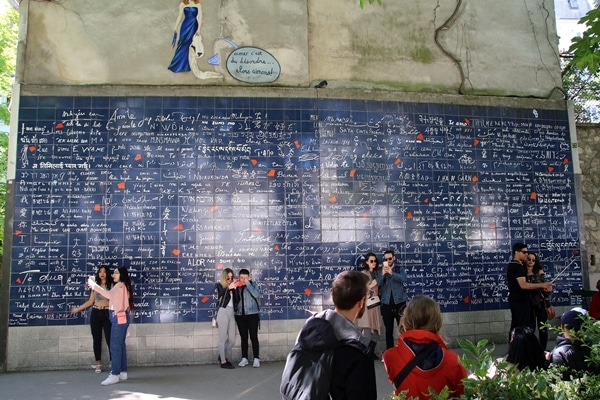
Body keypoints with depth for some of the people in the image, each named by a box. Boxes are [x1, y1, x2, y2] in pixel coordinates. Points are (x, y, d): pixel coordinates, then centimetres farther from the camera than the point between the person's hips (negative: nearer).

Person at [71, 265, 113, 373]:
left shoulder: (111, 285, -1)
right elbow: (90, 302, 14)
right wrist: (78, 308, 16)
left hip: (107, 314, -4)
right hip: (95, 314, 4)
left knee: (110, 339, -4)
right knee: (96, 339, 9)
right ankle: (98, 364, 18)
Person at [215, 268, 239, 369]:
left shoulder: (231, 287, 17)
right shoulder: (219, 285, 6)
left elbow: (236, 299, 8)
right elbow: (220, 293, -15)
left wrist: (235, 288, -2)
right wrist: (229, 287, -29)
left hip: (231, 312, 5)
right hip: (223, 312, -5)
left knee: (232, 340, 5)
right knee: (223, 338, -2)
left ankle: (223, 356, 27)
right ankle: (223, 361, 5)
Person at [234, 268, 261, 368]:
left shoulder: (253, 285, 1)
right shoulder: (237, 286, 8)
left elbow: (257, 295, -16)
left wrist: (248, 284, -15)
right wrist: (234, 289, -10)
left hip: (252, 315, -3)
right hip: (240, 315, 3)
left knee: (253, 336, -2)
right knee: (243, 337, 7)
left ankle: (256, 359, 2)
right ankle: (244, 358, 14)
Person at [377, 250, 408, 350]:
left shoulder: (400, 269, 4)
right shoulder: (381, 271, 7)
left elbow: (403, 279, -17)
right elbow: (379, 284, -10)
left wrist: (392, 273, -33)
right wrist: (383, 274, -29)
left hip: (400, 303, -1)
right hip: (386, 305, 2)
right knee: (388, 330, 8)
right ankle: (389, 350, 16)